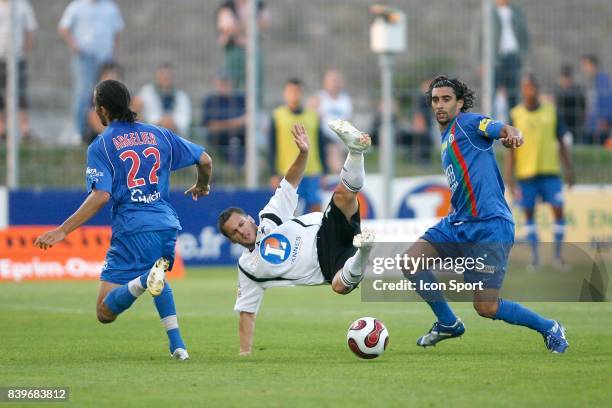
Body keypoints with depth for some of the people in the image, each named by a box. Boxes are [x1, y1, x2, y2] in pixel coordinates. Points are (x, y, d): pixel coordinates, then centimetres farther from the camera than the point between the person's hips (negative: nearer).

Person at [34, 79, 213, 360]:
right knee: (156, 278, 36)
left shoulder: (101, 145, 0)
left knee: (105, 312, -5)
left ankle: (145, 281, -34)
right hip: (167, 225, 5)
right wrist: (202, 187, 39)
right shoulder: (158, 135, 14)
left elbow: (101, 196, -13)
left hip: (132, 230, -5)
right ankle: (177, 345, 19)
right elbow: (205, 160, 16)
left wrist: (63, 231, -13)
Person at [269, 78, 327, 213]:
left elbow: (321, 146, 15)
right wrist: (274, 174, -5)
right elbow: (272, 148, 2)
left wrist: (324, 172, 10)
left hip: (312, 173, 3)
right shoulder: (277, 116, 3)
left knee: (316, 208, -1)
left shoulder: (313, 116, 11)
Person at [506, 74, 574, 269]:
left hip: (550, 172, 0)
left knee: (558, 209, -7)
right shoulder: (515, 116, 0)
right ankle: (534, 256, 13)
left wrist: (569, 169, 4)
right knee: (529, 213, 4)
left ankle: (558, 255, 2)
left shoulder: (551, 111, 4)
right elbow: (511, 150, 1)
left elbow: (561, 142, 9)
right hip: (526, 173, 0)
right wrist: (509, 179, -5)